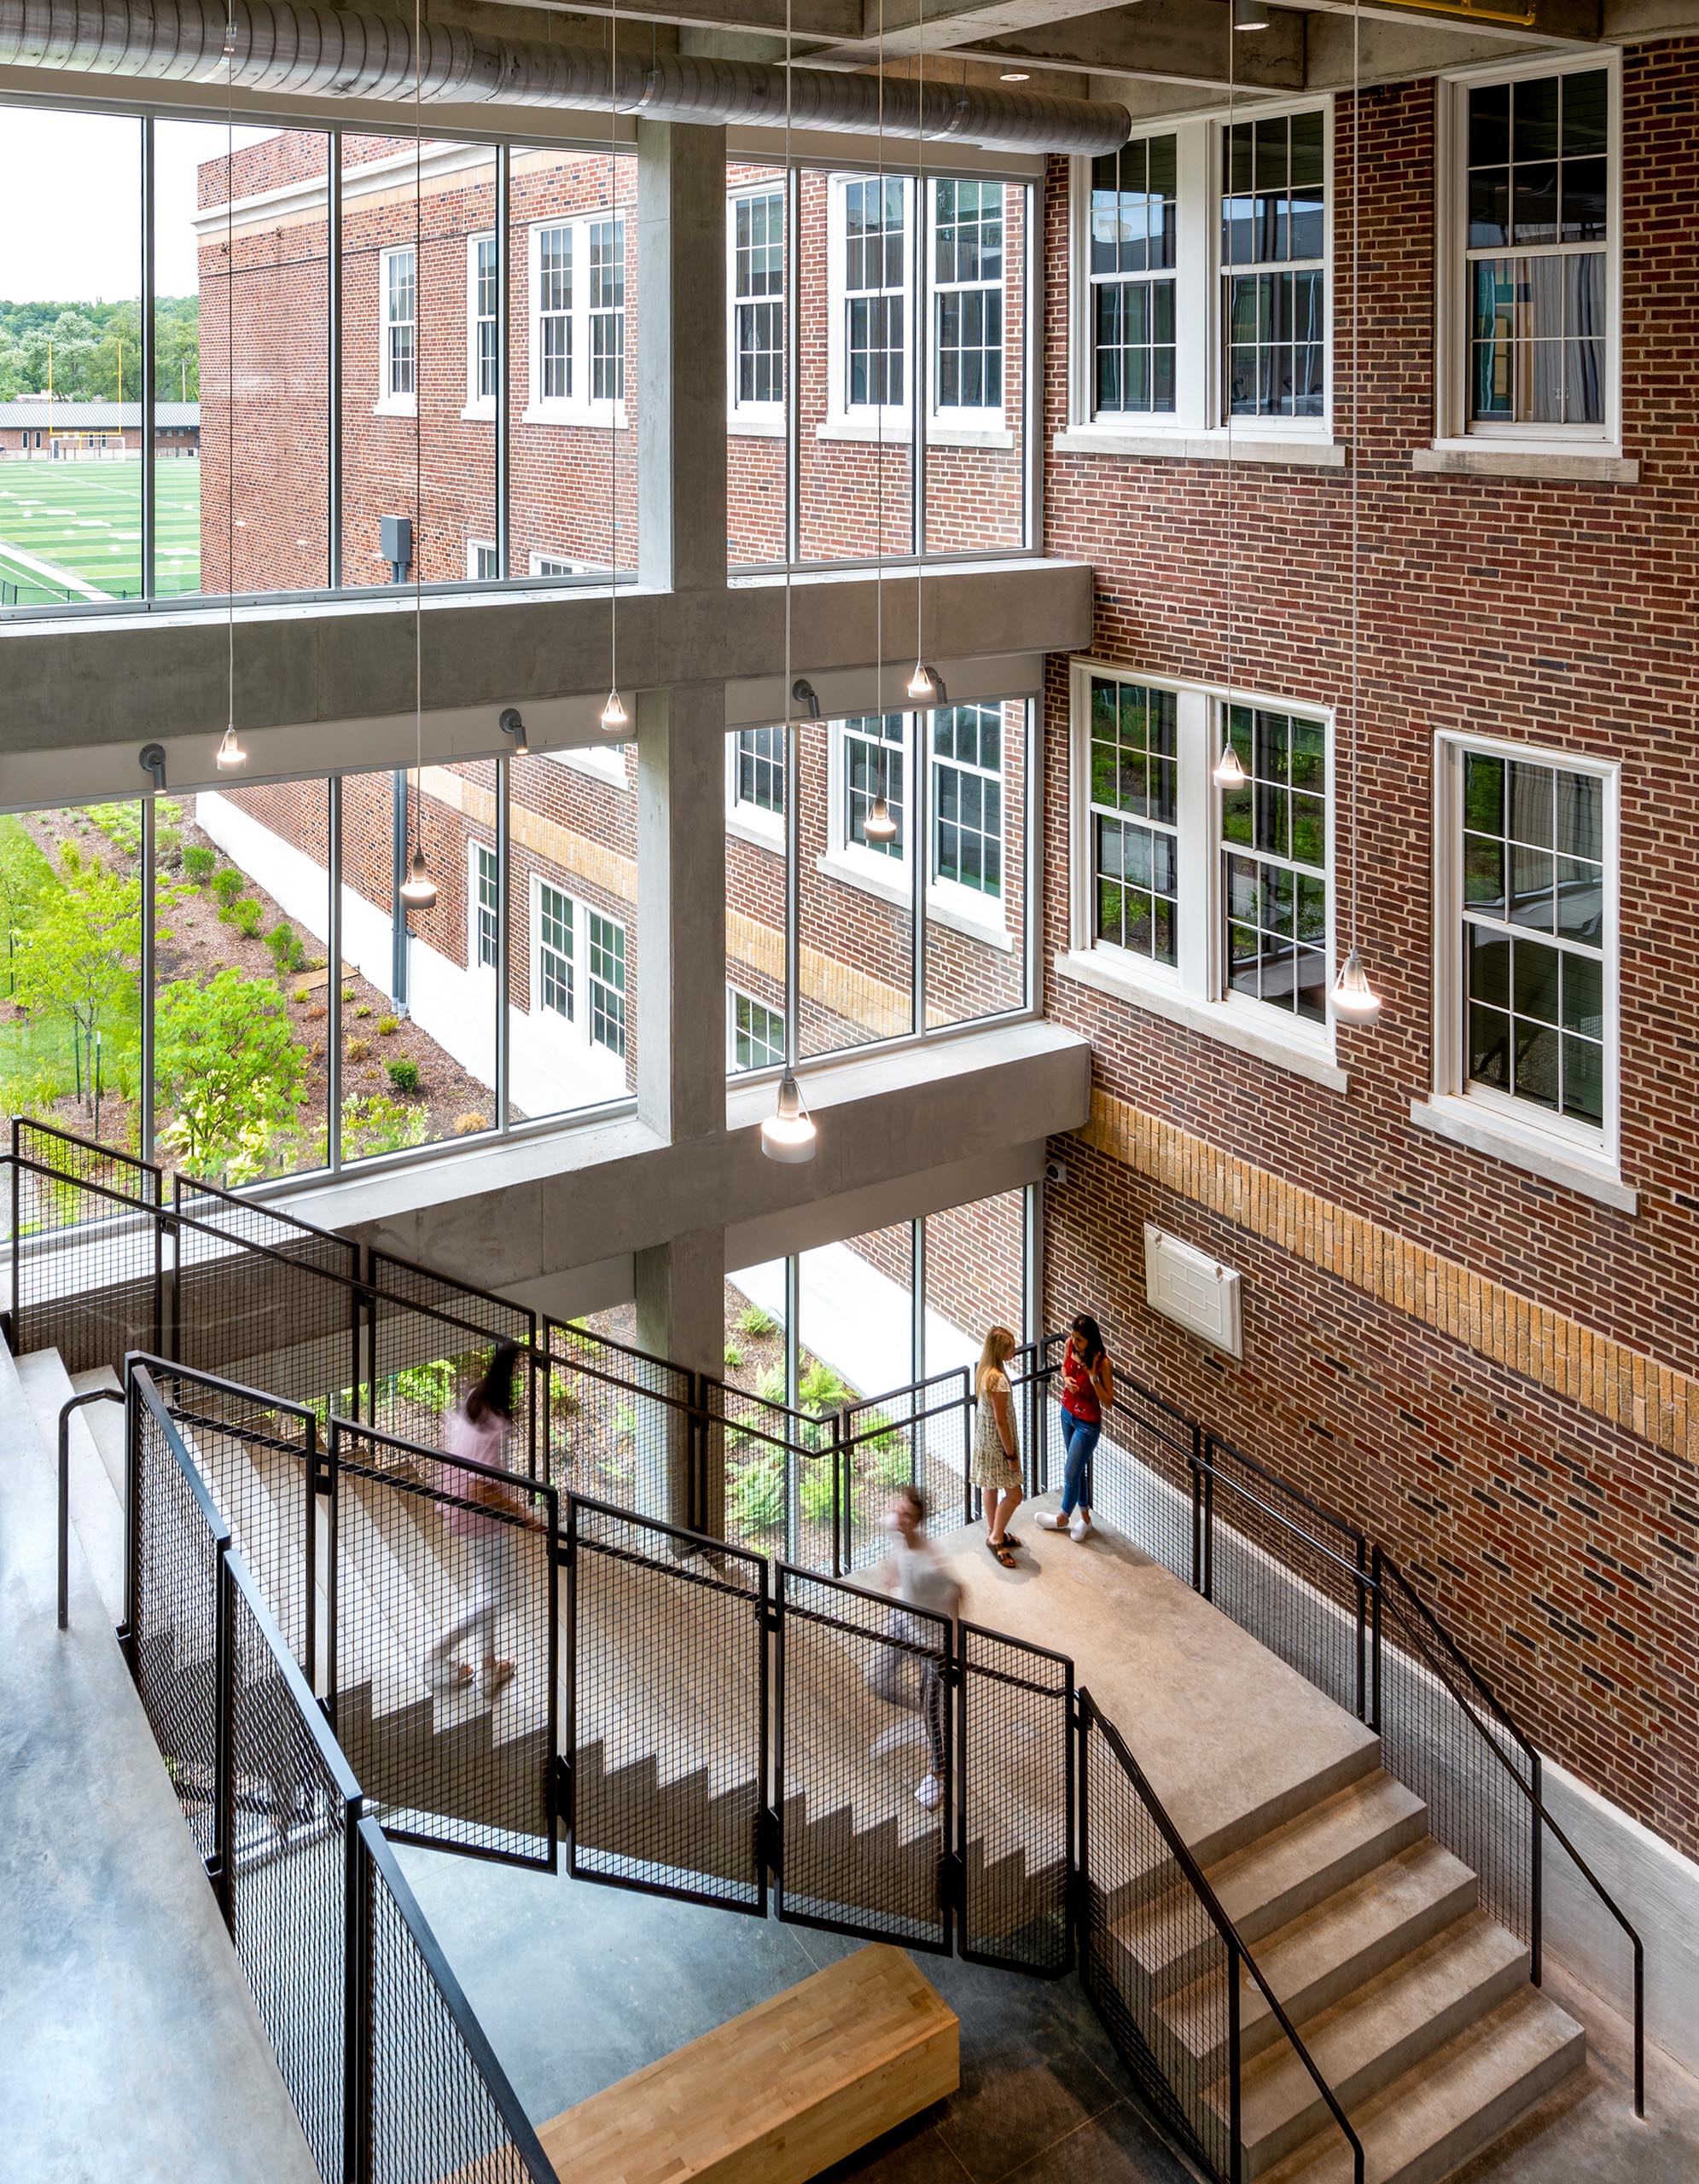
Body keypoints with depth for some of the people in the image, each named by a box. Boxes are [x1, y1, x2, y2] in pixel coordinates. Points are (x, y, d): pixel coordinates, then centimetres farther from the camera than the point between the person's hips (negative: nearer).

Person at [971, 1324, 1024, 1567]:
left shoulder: (985, 1370, -2)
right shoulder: (998, 1379, -31)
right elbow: (1001, 1421, -25)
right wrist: (1011, 1455, -16)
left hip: (984, 1438, 9)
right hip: (997, 1443, -9)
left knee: (990, 1486, 23)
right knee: (1014, 1495, 2)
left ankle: (994, 1532, 37)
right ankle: (996, 1538, 15)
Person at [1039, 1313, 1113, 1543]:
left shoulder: (1102, 1363, -29)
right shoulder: (1070, 1345, -12)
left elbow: (1108, 1401, -23)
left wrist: (1093, 1376, -36)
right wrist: (1066, 1379, -12)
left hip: (1088, 1424, -6)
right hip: (1067, 1413, 6)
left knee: (1071, 1473, 7)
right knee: (1077, 1469, 21)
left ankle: (1063, 1517, 34)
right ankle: (1084, 1517, 39)